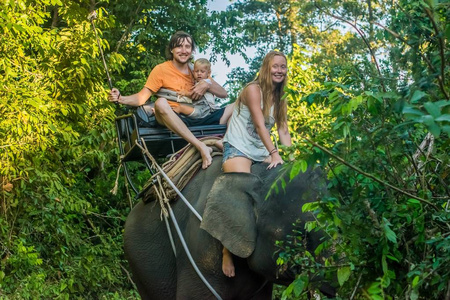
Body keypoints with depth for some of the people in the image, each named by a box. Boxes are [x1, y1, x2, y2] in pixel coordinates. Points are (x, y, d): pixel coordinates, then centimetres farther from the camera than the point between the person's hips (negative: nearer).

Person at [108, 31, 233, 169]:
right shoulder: (161, 69, 6)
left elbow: (223, 94, 14)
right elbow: (142, 97, -2)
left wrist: (207, 85, -5)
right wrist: (121, 99, -20)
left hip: (199, 119, 4)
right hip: (176, 121, -4)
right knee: (161, 103, -35)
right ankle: (201, 147, -44)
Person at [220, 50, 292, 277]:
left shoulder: (280, 100, 15)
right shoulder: (253, 90, -8)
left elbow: (284, 132, 9)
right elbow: (259, 124, -18)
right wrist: (274, 153, -28)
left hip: (261, 152, 8)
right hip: (238, 147, -8)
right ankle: (228, 251, -24)